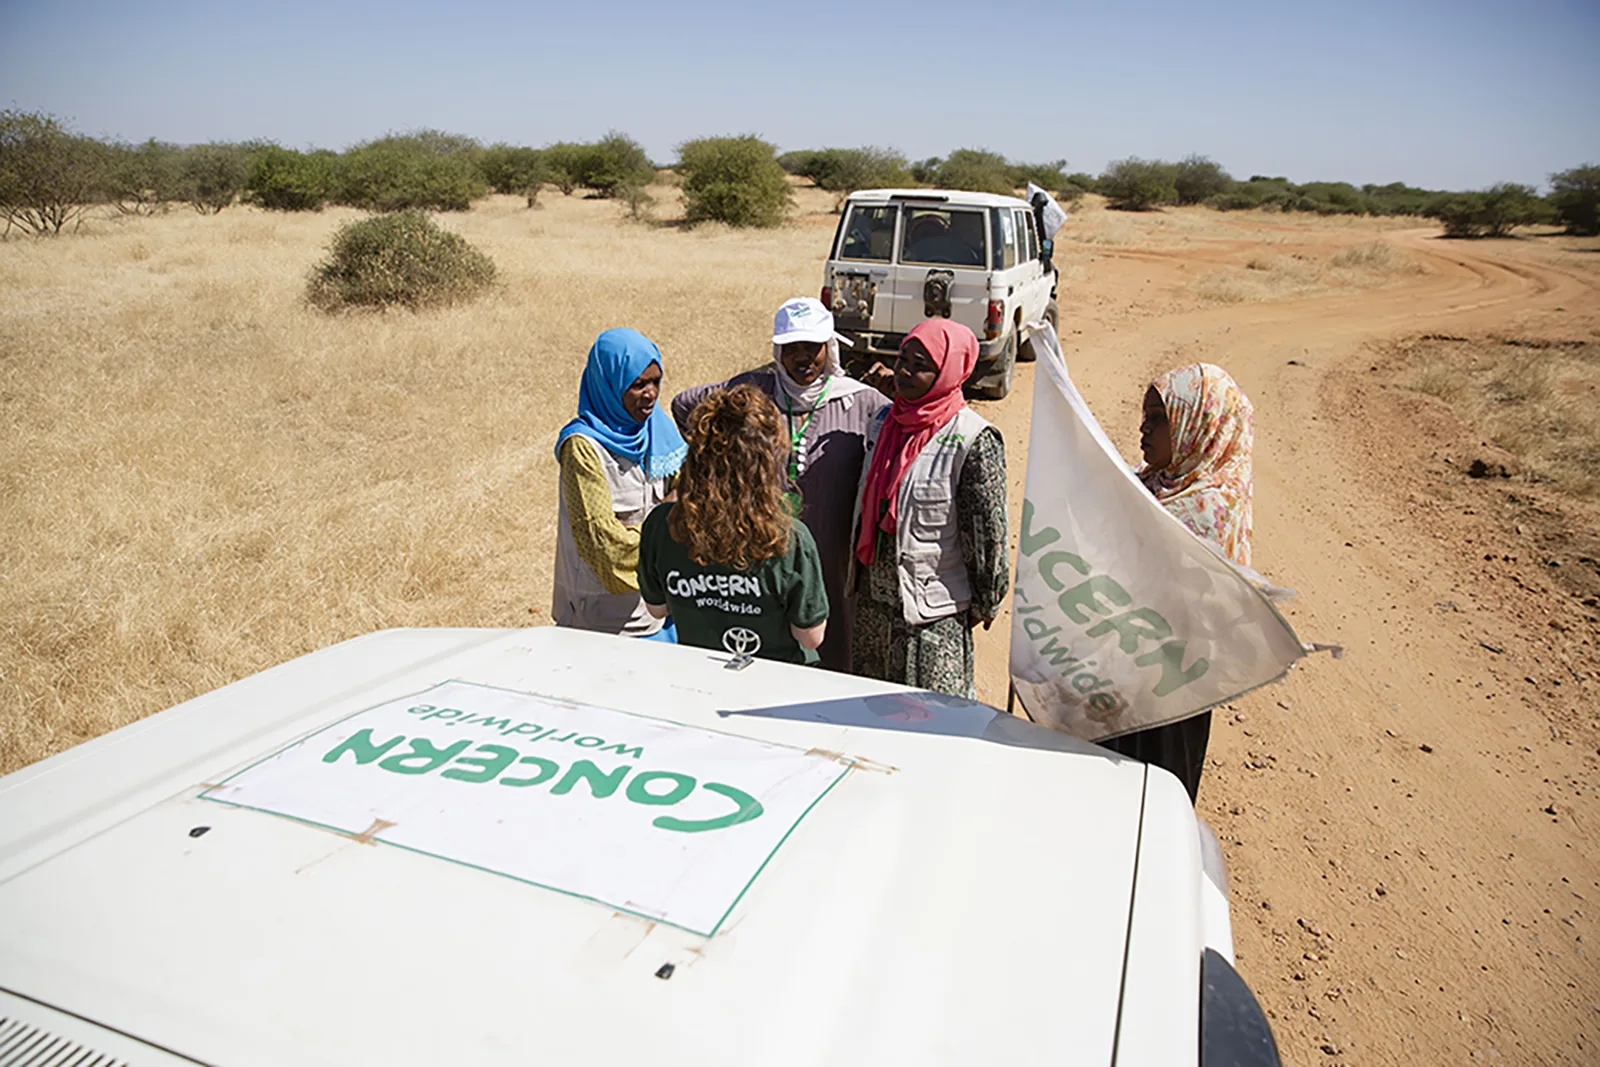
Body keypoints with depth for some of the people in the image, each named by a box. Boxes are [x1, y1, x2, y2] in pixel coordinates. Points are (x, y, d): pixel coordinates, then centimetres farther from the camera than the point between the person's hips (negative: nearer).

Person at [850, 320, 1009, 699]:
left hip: (935, 609, -7)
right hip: (874, 598, 7)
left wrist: (985, 603, -6)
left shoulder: (973, 441, -17)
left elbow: (989, 533, -12)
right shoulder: (883, 423, 4)